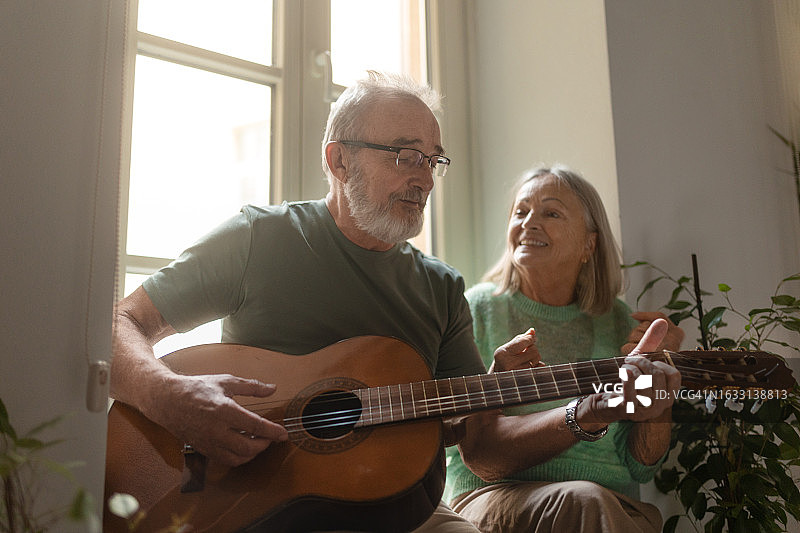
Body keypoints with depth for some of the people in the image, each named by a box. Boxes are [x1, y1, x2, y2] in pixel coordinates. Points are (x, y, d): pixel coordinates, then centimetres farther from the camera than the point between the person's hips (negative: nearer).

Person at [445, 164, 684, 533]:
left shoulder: (617, 322, 9)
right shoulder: (479, 309, 0)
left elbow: (641, 467, 8)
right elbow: (481, 458, -11)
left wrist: (659, 374, -8)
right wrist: (587, 414, -26)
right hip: (495, 499, -3)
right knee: (586, 500, -34)